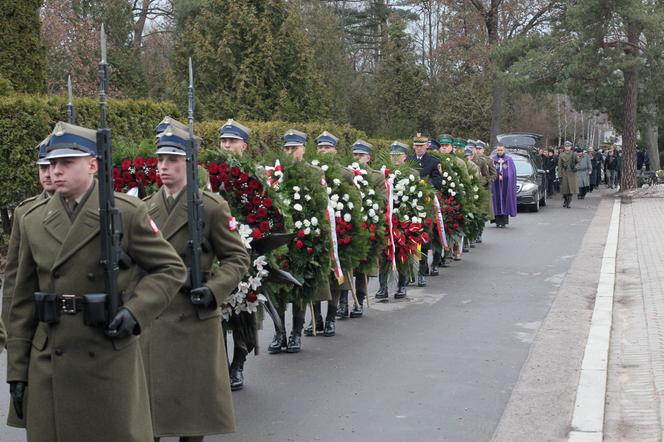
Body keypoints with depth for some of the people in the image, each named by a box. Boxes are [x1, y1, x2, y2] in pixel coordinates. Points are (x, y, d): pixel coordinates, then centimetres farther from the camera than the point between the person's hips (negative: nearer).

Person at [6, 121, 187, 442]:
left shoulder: (128, 212, -3)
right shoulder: (33, 220, 7)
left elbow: (172, 269, 1)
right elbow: (23, 302, 9)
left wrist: (136, 311, -15)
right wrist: (17, 370, 7)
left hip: (111, 363, -3)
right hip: (49, 367, 3)